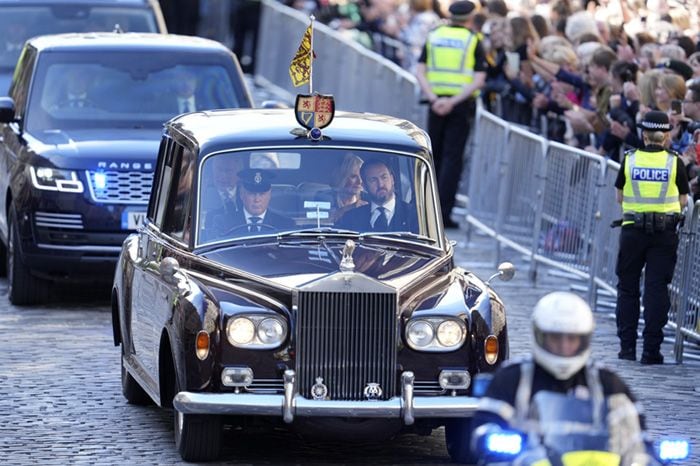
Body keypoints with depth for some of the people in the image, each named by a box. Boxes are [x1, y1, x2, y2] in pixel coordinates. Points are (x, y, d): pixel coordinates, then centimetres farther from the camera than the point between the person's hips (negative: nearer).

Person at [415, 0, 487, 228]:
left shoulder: (434, 36, 7)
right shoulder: (473, 41, -1)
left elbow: (420, 72, -2)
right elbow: (479, 80, -12)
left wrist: (434, 98, -11)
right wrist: (454, 101, -16)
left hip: (437, 103, 3)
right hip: (461, 104, -3)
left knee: (434, 155, 15)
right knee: (452, 158, -2)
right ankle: (443, 212, -7)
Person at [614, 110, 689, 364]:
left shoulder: (630, 159, -1)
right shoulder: (674, 162, -3)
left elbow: (620, 196, 8)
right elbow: (683, 201, 3)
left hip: (633, 229, 1)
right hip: (665, 231, -1)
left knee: (628, 288, 11)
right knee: (657, 289, 1)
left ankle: (627, 347, 10)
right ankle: (651, 350, -2)